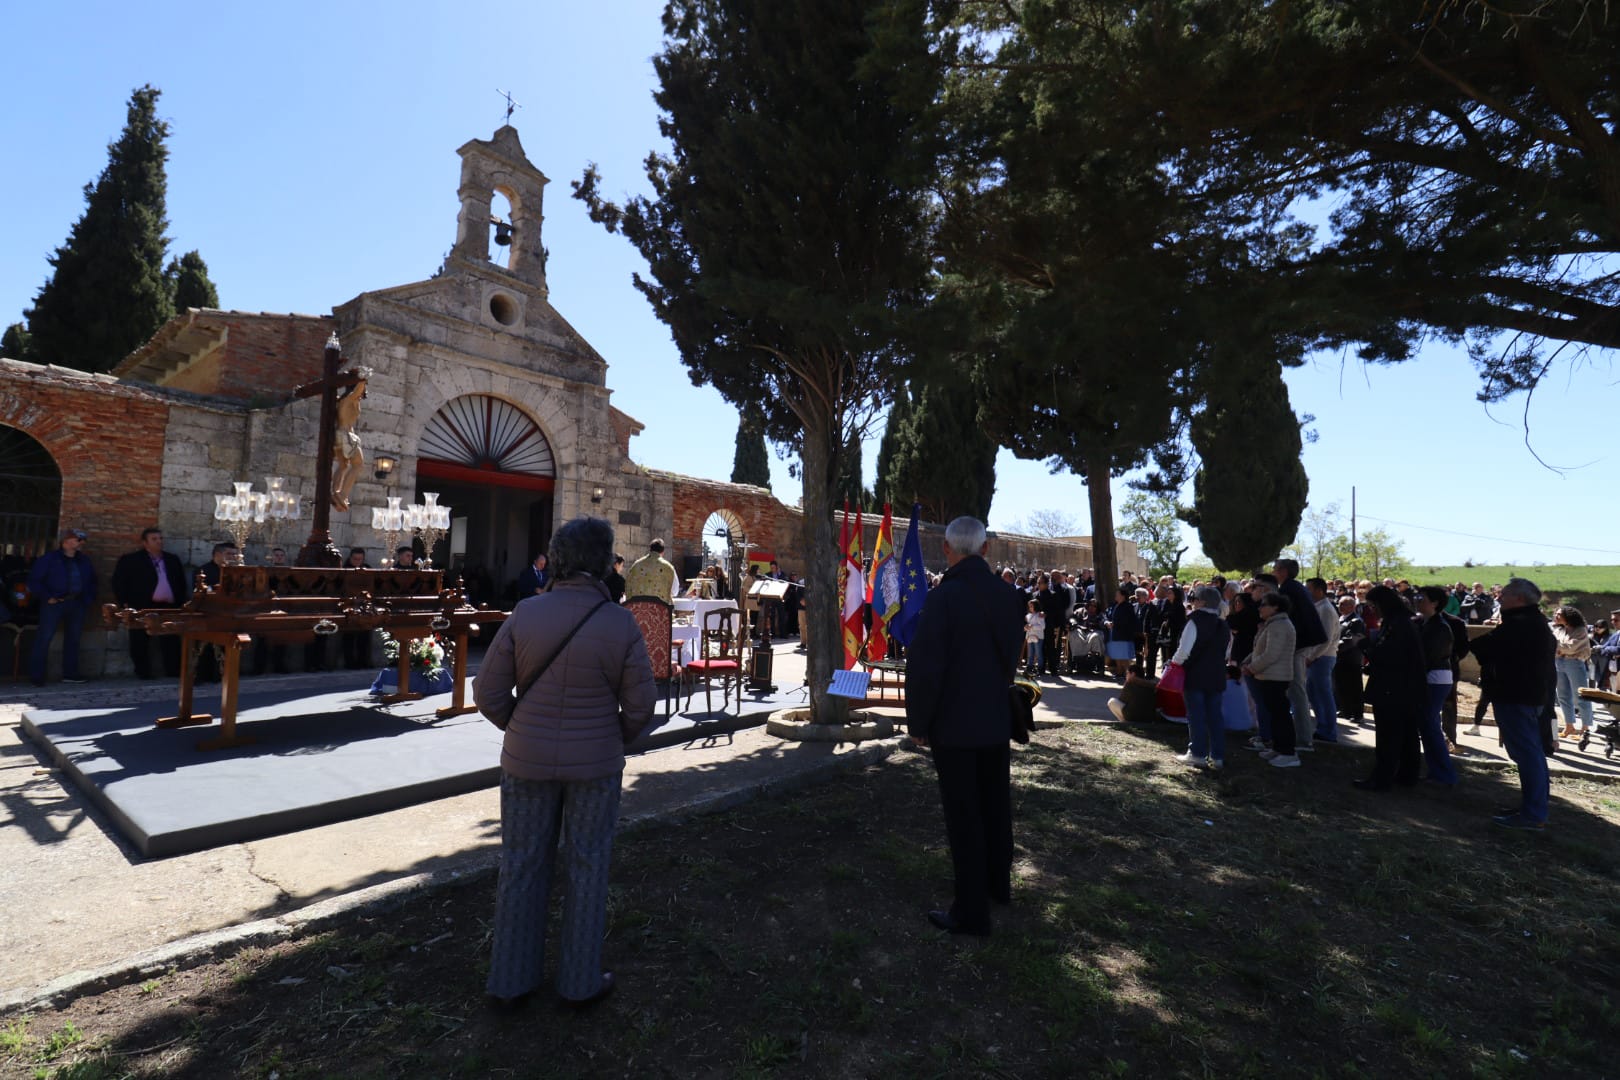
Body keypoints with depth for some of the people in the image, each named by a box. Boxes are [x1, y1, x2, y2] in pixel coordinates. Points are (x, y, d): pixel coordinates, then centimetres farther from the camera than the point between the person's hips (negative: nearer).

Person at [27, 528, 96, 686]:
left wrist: (89, 599, 12)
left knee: (73, 639, 9)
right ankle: (36, 676, -3)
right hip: (54, 603, -5)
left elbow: (92, 582, 24)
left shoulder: (84, 561, 15)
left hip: (77, 604, 5)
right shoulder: (49, 558, -2)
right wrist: (46, 597, -12)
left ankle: (70, 674, 16)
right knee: (44, 638, -8)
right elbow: (34, 580, -5)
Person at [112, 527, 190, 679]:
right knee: (139, 642, 1)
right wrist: (125, 603, -7)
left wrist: (182, 603, 10)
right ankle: (142, 672, 10)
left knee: (171, 642, 0)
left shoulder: (172, 559, 17)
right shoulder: (130, 560, 4)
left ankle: (174, 672, 3)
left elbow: (182, 583, 19)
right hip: (143, 608, -3)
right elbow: (118, 582, 0)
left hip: (169, 607, 3)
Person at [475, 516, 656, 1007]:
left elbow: (489, 694, -7)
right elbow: (639, 707, -10)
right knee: (587, 869, 15)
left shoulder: (525, 615, -12)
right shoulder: (621, 625, -16)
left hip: (527, 761, 2)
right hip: (595, 764, -1)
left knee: (522, 865, 18)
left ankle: (509, 981, 32)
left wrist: (521, 730, 12)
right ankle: (581, 981, 29)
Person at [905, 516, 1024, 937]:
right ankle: (998, 884, 40)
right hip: (997, 719, 6)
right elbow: (1012, 656, 9)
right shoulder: (1009, 595, -2)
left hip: (954, 725, -6)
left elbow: (924, 669, -20)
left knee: (964, 817, 5)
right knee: (995, 806, 21)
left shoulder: (943, 598, -21)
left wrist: (919, 724, -8)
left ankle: (971, 912, 16)